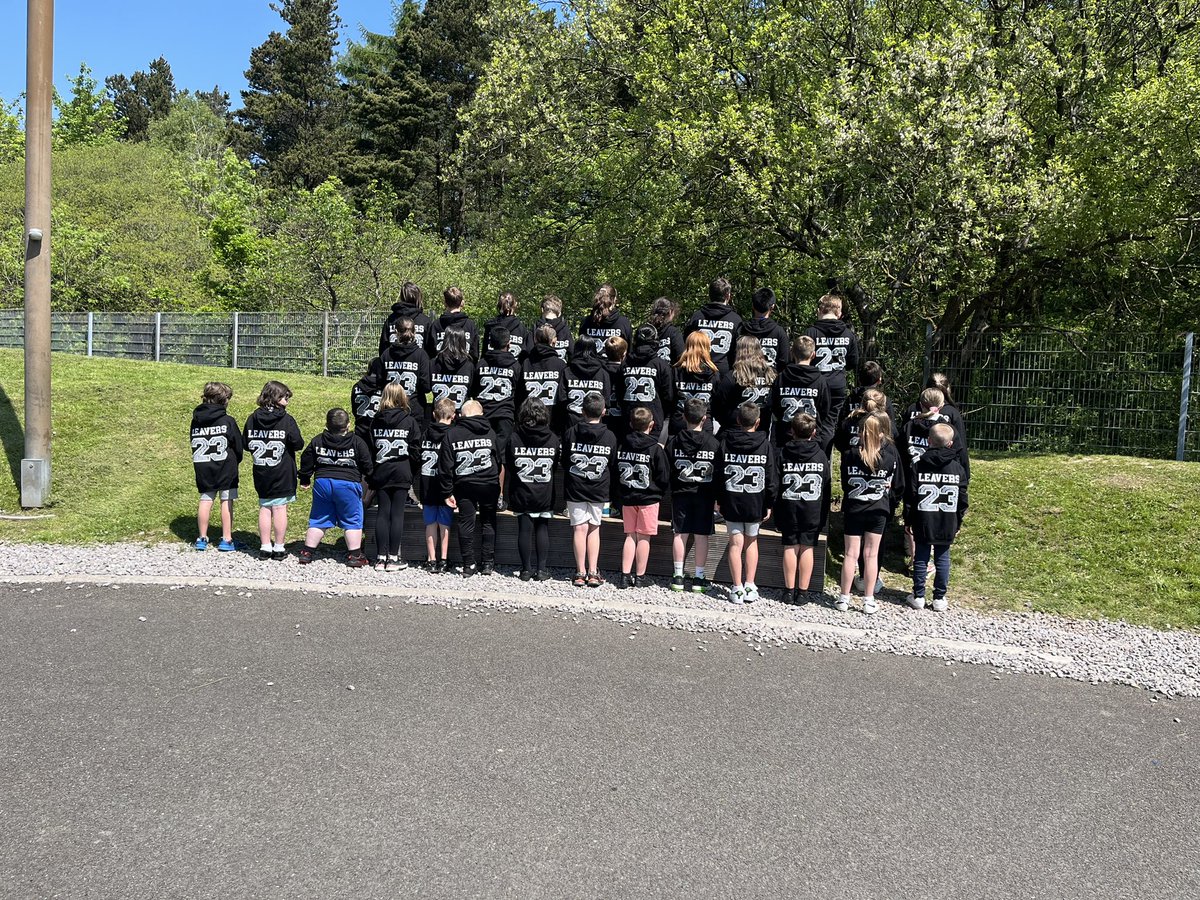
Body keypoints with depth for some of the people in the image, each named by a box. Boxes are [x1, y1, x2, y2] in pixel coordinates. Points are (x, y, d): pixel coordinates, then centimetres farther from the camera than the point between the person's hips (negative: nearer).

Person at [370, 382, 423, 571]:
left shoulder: (376, 421, 3)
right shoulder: (410, 421, -5)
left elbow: (370, 448, 4)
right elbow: (416, 450, -6)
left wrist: (371, 473, 12)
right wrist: (415, 470, 6)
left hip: (381, 473, 3)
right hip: (401, 473, -3)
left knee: (382, 513, 7)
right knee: (397, 514, 0)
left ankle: (381, 557, 7)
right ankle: (393, 558, 1)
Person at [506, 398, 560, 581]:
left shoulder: (514, 438, -10)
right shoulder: (553, 439, -6)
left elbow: (508, 466, -2)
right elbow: (556, 465, 4)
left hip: (521, 495, -1)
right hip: (545, 495, 1)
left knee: (525, 530, 6)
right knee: (542, 529, 11)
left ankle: (527, 569, 11)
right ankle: (542, 569, 12)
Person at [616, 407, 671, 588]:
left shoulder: (622, 446, 0)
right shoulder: (656, 449, -11)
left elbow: (614, 472, 6)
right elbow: (664, 478, -8)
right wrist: (659, 493, 10)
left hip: (627, 498, 4)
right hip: (648, 498, -3)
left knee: (630, 536, 11)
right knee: (643, 537, 4)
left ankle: (625, 575, 7)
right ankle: (639, 577, 9)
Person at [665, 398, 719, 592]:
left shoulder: (674, 442, -5)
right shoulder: (714, 442, -7)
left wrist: (668, 492, 10)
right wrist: (718, 496, 6)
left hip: (680, 494, 1)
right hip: (705, 495, -1)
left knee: (680, 534, 7)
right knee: (701, 535, 5)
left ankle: (678, 576, 10)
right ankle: (699, 578, 9)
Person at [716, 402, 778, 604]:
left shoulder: (725, 442, -4)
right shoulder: (765, 445, -6)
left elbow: (718, 474, 0)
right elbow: (772, 478, -2)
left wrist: (719, 500, 9)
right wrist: (769, 504, 7)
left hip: (731, 502, 0)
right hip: (755, 503, 0)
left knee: (736, 543, 5)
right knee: (751, 542, 16)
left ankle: (738, 589, 4)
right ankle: (750, 587, 16)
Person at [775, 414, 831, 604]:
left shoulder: (783, 454, -5)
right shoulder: (821, 455, -2)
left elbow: (775, 483, -3)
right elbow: (827, 485, 1)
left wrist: (777, 514, 4)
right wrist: (824, 516, 8)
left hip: (789, 508, 0)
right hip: (813, 510, 0)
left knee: (790, 548, 7)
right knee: (807, 548, 5)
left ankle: (789, 590, 11)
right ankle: (803, 592, 8)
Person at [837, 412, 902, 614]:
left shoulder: (849, 454, -11)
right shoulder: (891, 455, -10)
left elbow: (844, 484, 0)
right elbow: (898, 486, 0)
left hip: (853, 509, 0)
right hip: (878, 510, 0)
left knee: (851, 553, 7)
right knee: (871, 555, 8)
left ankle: (844, 598, 12)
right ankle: (869, 601, 14)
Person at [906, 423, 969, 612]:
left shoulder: (919, 466, -7)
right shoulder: (958, 468, -2)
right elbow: (962, 499, 1)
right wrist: (958, 523, 12)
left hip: (923, 523, -1)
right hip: (948, 524, 1)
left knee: (921, 559, 8)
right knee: (942, 559, 9)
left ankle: (918, 596, 14)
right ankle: (939, 598, 14)